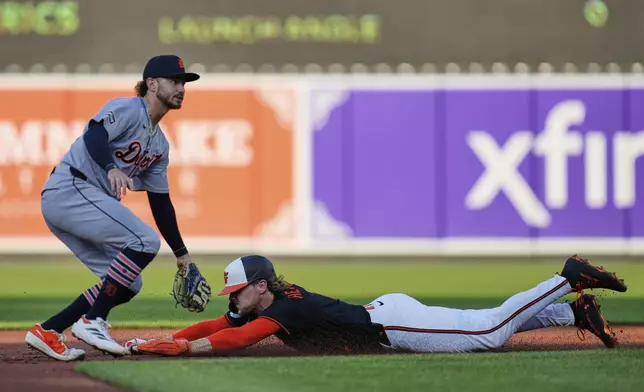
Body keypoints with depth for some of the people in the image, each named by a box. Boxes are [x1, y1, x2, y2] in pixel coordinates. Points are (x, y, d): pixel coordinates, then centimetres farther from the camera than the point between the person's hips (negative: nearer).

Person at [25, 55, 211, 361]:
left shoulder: (160, 144, 20)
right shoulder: (128, 109, -7)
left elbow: (160, 202, 23)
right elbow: (93, 136, -25)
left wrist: (182, 254, 21)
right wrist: (111, 168, -44)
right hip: (69, 189, -10)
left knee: (128, 284, 6)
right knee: (145, 241, -21)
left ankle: (47, 331, 6)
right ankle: (92, 322, -18)